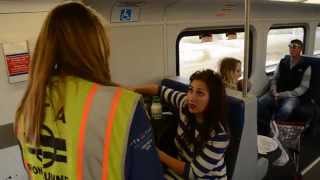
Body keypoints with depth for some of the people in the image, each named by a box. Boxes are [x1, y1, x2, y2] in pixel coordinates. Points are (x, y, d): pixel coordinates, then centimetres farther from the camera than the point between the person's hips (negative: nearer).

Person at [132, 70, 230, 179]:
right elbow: (161, 90, 5)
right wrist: (132, 89, -5)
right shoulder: (185, 103, -12)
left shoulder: (218, 134, -28)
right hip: (181, 170, 5)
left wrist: (158, 154, -20)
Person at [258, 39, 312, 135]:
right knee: (260, 102, -26)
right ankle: (263, 132, -16)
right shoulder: (283, 62, 11)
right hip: (277, 93, 4)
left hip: (293, 95, -3)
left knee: (285, 110, -38)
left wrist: (282, 95, -16)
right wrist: (274, 91, -8)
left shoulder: (306, 66, 0)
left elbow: (303, 88, -6)